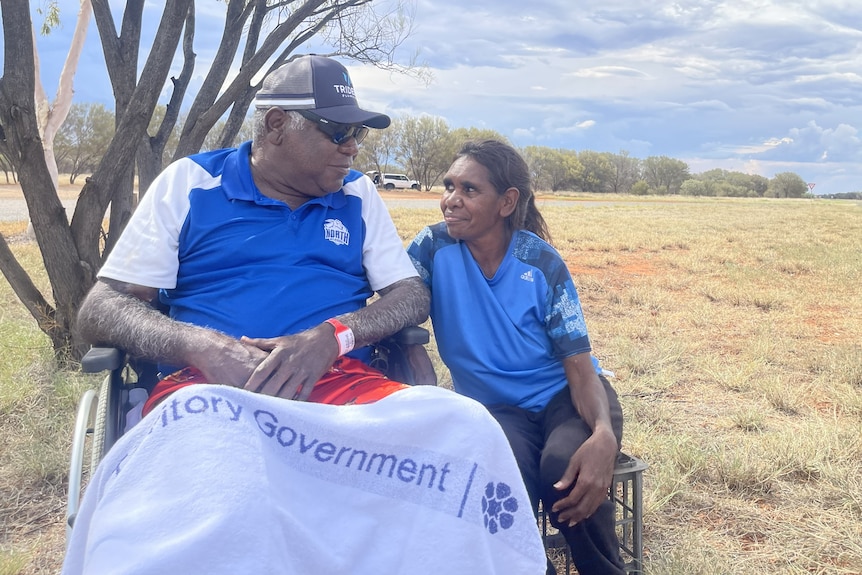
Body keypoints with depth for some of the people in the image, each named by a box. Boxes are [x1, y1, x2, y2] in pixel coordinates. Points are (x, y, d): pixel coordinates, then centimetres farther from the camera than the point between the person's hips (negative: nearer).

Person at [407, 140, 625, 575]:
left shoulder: (542, 263, -10)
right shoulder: (434, 247, -7)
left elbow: (578, 363, -11)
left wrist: (603, 434, -31)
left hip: (563, 394, 0)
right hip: (493, 406, 1)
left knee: (565, 467, -33)